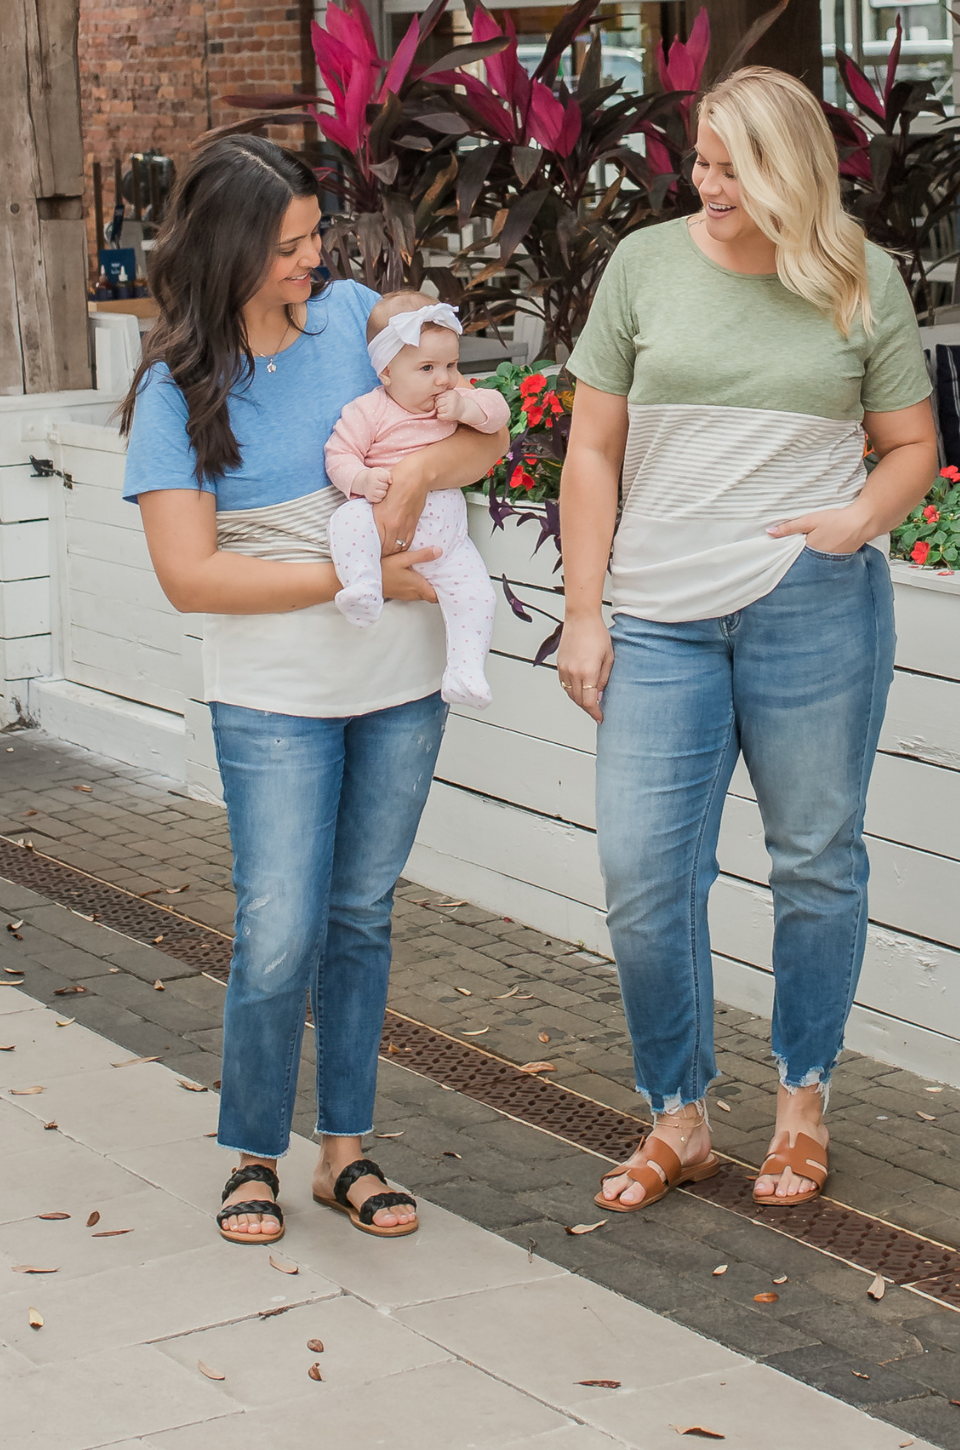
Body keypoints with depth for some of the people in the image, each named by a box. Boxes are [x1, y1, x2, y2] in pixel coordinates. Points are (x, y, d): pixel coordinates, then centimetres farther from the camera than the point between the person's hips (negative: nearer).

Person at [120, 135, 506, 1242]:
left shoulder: (356, 316, 1)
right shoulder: (177, 390, -9)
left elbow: (486, 437, 4)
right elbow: (188, 575, -14)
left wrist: (417, 469, -18)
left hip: (401, 683, 4)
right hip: (274, 699, -3)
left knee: (361, 918, 12)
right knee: (280, 937, -5)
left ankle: (345, 1149, 25)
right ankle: (254, 1158, 15)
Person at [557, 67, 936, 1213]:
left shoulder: (863, 283, 5)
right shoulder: (646, 265, 6)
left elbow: (913, 446, 12)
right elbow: (593, 450, 8)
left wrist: (859, 520, -10)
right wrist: (583, 615, 3)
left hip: (814, 603, -1)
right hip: (662, 617, 1)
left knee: (815, 858, 7)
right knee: (642, 873, -3)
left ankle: (802, 1101, 25)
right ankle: (678, 1121, 14)